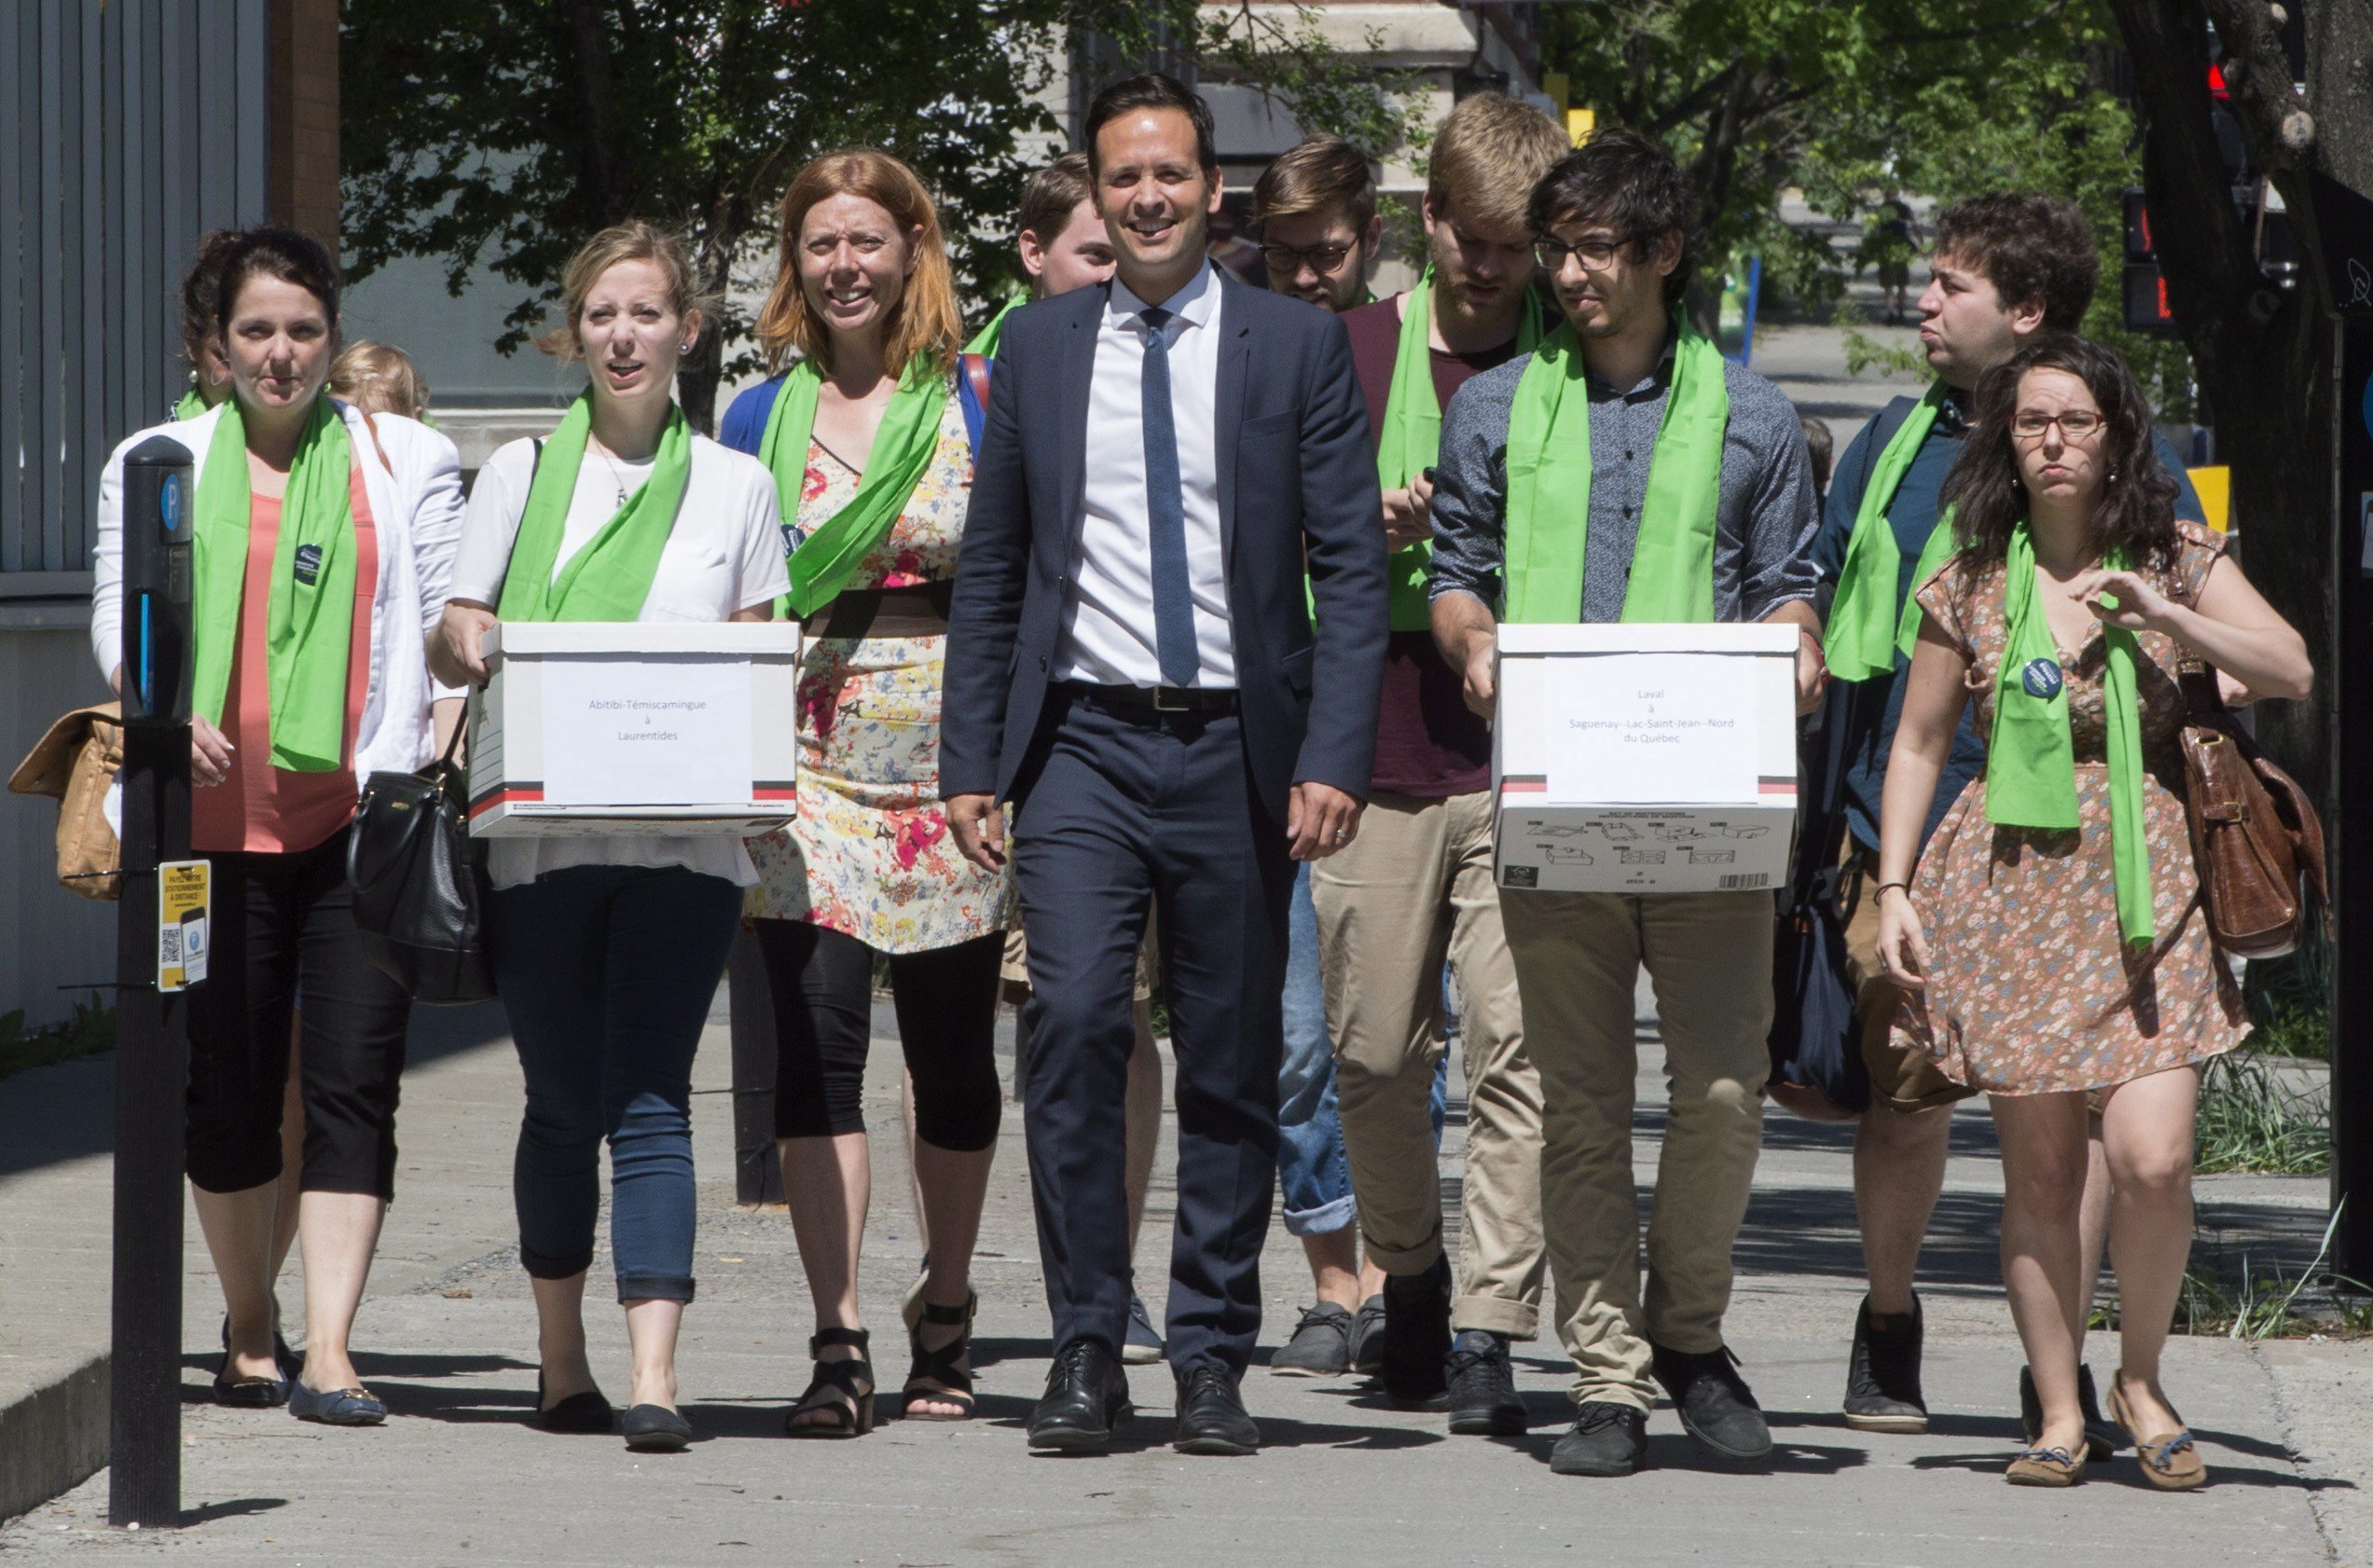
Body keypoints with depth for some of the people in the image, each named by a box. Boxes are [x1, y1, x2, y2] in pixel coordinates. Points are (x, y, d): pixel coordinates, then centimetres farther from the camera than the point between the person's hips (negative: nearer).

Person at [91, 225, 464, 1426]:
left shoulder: (407, 463, 12)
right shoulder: (159, 464, 12)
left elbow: (453, 614, 8)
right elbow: (120, 612, 5)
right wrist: (169, 707, -16)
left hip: (362, 817, -1)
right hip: (216, 818, 1)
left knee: (352, 1080, -9)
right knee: (225, 1081, 6)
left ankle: (328, 1353, -11)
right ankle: (249, 1332, 24)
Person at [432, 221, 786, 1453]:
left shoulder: (734, 485, 12)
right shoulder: (522, 473, 10)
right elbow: (455, 639, 9)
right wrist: (466, 642, -14)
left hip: (684, 833, -1)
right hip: (541, 832, 1)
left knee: (650, 1103, -10)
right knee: (564, 1100, 6)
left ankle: (654, 1377, -17)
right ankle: (559, 1362, 21)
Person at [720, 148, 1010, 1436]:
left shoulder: (980, 407, 4)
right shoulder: (761, 419, 8)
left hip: (954, 767, 0)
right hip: (811, 771, 0)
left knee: (953, 1053, 8)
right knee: (816, 1041, -11)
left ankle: (946, 1314, 27)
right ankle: (837, 1343, -12)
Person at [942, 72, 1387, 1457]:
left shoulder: (1299, 345, 3)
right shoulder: (1039, 347, 10)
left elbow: (1351, 566, 0)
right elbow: (991, 569, 13)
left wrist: (1335, 759, -10)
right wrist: (971, 763, 6)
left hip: (1236, 747, 0)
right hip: (1082, 739, 1)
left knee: (1233, 1062, 4)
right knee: (1076, 1021, -14)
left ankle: (1213, 1360, 14)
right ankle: (1087, 1352, -7)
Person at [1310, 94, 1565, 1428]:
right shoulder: (1351, 352, 10)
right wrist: (1377, 534, -8)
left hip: (1525, 754, -2)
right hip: (1380, 750, 2)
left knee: (1518, 1044, -11)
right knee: (1376, 1047, 6)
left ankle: (1489, 1327, -7)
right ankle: (1410, 1274, 30)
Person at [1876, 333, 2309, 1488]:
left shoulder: (2177, 561, 5)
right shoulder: (1972, 584, 6)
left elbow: (2291, 673, -5)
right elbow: (1918, 746, 12)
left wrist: (2161, 610, -16)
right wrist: (1894, 890, 4)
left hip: (2143, 882, -1)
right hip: (2011, 885, 1)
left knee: (2152, 1160, -13)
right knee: (2038, 1169, 1)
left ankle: (2141, 1379, 9)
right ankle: (2058, 1413, 11)